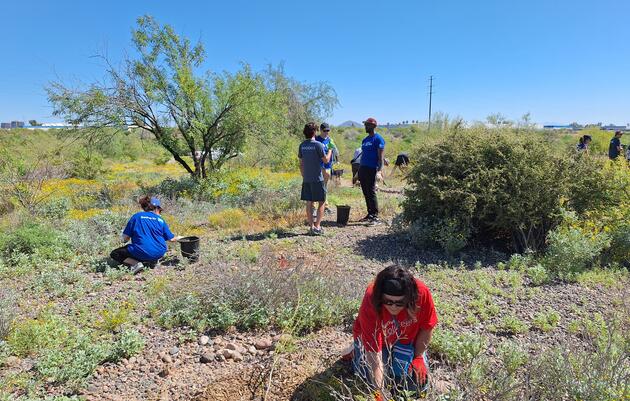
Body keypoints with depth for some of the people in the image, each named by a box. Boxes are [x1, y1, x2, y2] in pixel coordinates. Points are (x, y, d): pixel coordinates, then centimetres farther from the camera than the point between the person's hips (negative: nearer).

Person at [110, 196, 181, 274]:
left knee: (114, 254, 14)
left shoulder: (136, 216, 4)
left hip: (142, 253, -4)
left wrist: (124, 239, 25)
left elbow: (125, 238, 1)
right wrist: (179, 238, 33)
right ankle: (151, 261, 7)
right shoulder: (160, 220, 9)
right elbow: (171, 239, 11)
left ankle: (136, 264, -9)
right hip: (159, 254, 4)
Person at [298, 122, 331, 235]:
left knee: (309, 203, 8)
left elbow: (301, 164, 10)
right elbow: (326, 160, -6)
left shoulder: (302, 145, 5)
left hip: (306, 179, 5)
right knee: (321, 202, 5)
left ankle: (311, 227, 12)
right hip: (317, 179, -5)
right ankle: (317, 227, 1)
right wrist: (330, 151, 12)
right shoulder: (318, 145, -11)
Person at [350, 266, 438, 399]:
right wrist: (380, 393, -38)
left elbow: (426, 329, -12)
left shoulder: (422, 293, -34)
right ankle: (357, 351, 15)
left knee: (418, 383, -6)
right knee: (375, 379, -14)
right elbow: (374, 356, -35)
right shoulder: (370, 304, -39)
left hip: (406, 339, 2)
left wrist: (418, 357, -10)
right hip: (373, 338, -2)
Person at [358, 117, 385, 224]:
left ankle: (376, 216, -4)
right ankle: (370, 214, 18)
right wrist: (359, 171, 17)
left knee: (371, 193, -9)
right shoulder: (365, 140, 19)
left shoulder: (378, 139, -6)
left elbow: (380, 157, -11)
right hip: (363, 168, 8)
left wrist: (379, 171, -19)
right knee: (366, 193, 10)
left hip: (371, 169, -8)